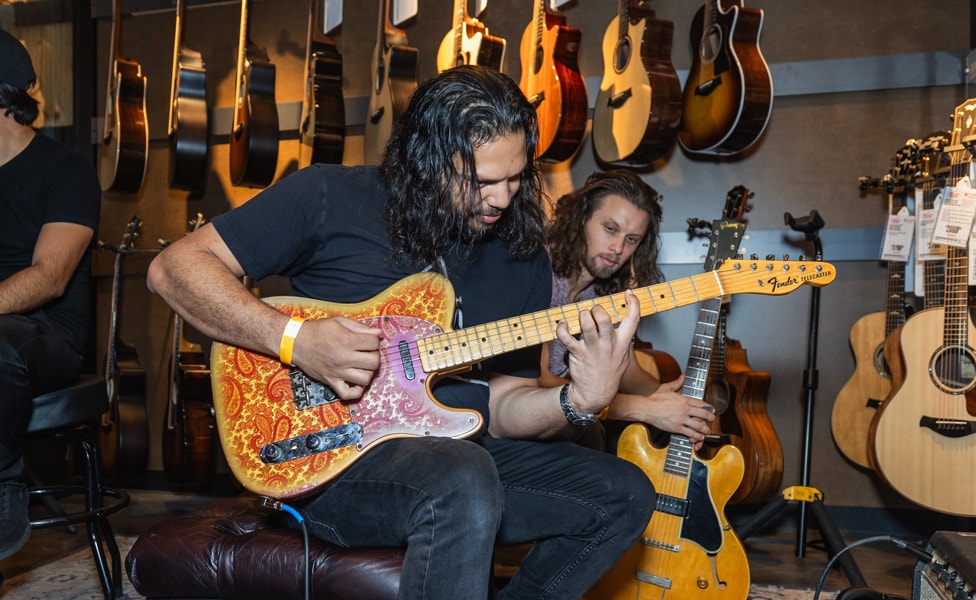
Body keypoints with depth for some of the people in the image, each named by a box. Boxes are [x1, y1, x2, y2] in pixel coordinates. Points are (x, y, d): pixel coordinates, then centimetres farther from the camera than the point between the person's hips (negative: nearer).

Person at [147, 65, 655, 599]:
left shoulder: (521, 254, 6)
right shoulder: (332, 198, -7)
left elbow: (502, 406, 6)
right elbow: (174, 267, -7)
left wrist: (577, 400, -16)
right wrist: (294, 340, -20)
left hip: (459, 452, 6)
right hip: (328, 455, -5)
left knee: (624, 496, -2)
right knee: (465, 482, -35)